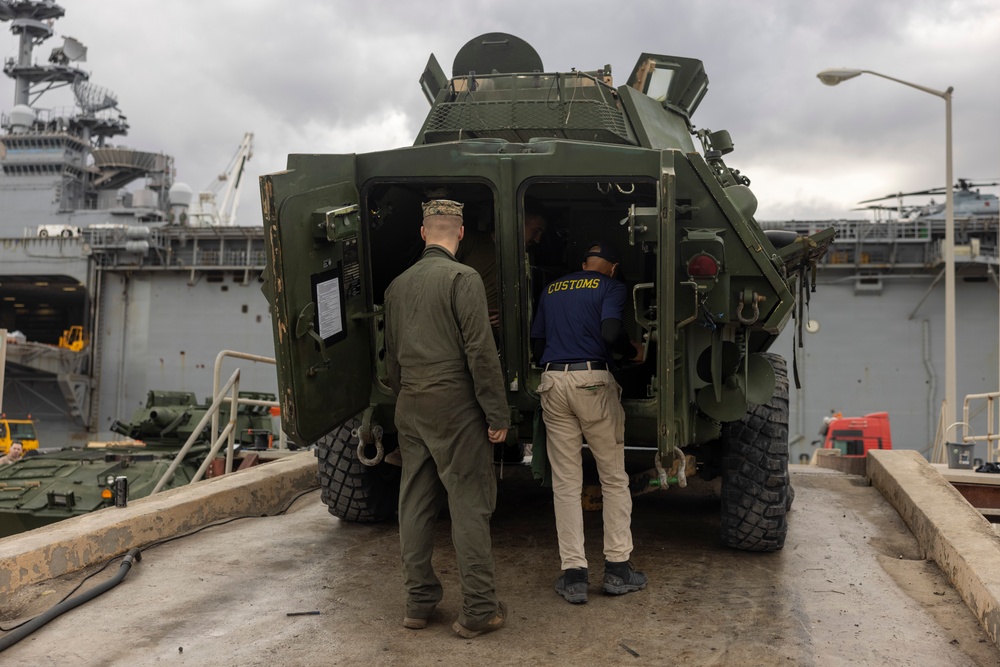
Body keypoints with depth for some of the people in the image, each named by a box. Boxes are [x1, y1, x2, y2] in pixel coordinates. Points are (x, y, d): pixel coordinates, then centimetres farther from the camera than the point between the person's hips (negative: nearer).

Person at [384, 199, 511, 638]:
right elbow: (480, 351, -14)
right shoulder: (463, 278, -9)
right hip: (454, 404, -7)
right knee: (469, 506, -2)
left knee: (414, 504, 11)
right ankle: (478, 610, 2)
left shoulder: (397, 285, 12)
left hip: (409, 408, 7)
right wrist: (498, 414, -10)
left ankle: (419, 602, 19)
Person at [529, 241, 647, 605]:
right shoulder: (610, 287, 4)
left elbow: (536, 340, 20)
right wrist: (634, 352, 7)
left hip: (552, 383, 4)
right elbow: (610, 332, -12)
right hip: (593, 382, -4)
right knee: (614, 479, 9)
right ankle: (617, 567, 11)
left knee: (566, 483, 6)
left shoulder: (551, 289, 19)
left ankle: (574, 574, 5)